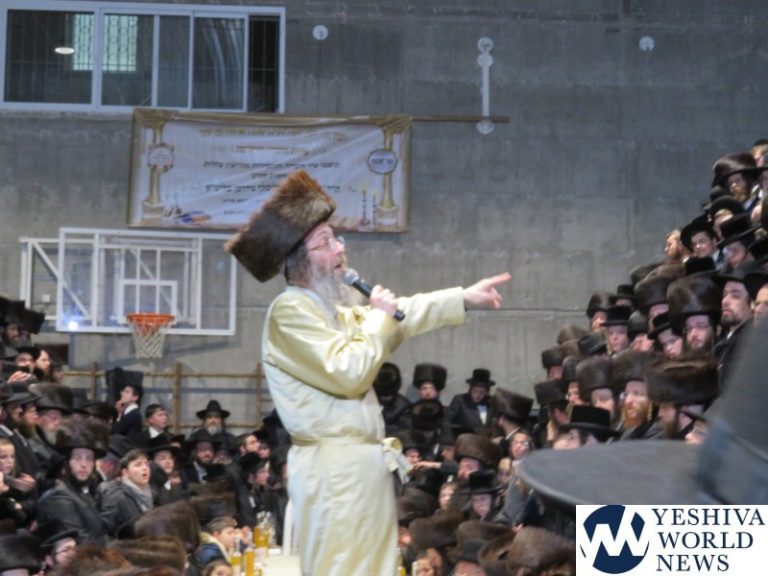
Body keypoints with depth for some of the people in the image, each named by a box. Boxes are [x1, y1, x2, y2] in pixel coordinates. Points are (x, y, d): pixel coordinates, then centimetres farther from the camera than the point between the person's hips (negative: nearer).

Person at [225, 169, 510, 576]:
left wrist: (465, 298, 25)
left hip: (363, 459, 10)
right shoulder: (290, 311, -13)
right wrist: (378, 317, -7)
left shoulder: (332, 307, 17)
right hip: (334, 466, -10)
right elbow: (349, 373, -20)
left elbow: (400, 315, 28)